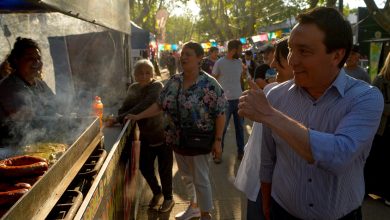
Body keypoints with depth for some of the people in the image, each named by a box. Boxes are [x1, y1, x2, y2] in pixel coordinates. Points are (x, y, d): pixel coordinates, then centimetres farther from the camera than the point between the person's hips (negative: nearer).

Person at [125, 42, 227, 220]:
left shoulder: (209, 84, -16)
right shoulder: (173, 82, 1)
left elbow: (220, 114, -14)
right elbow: (160, 105, 6)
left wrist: (218, 140, -16)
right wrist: (137, 117, 1)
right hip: (177, 140, 6)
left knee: (200, 180, 7)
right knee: (186, 176, 21)